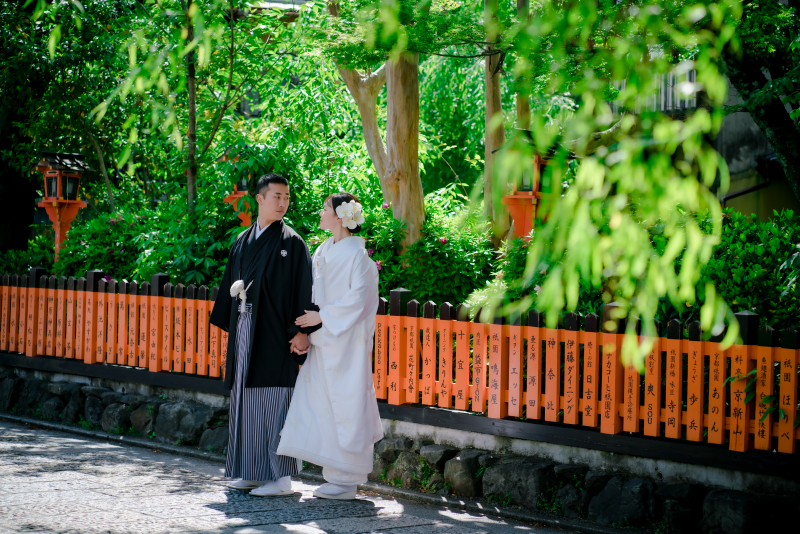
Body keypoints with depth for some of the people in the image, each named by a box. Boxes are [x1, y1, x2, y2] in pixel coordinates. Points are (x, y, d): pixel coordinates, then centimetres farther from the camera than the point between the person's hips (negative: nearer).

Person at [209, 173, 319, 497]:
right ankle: (253, 471, 17)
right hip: (245, 334, 6)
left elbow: (303, 288, -8)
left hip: (275, 335, -6)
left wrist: (302, 331, -16)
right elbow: (231, 283, 19)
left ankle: (281, 477, -4)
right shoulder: (243, 241, 14)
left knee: (275, 404, -7)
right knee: (247, 401, 9)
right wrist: (230, 324, 14)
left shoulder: (292, 242, -3)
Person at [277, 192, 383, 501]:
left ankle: (347, 481, 3)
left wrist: (322, 316, -16)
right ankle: (338, 475, 12)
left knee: (344, 405, -4)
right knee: (320, 403, 6)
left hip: (346, 341, -8)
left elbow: (357, 298, -16)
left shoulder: (356, 253, -10)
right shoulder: (323, 250, 13)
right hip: (323, 341, 8)